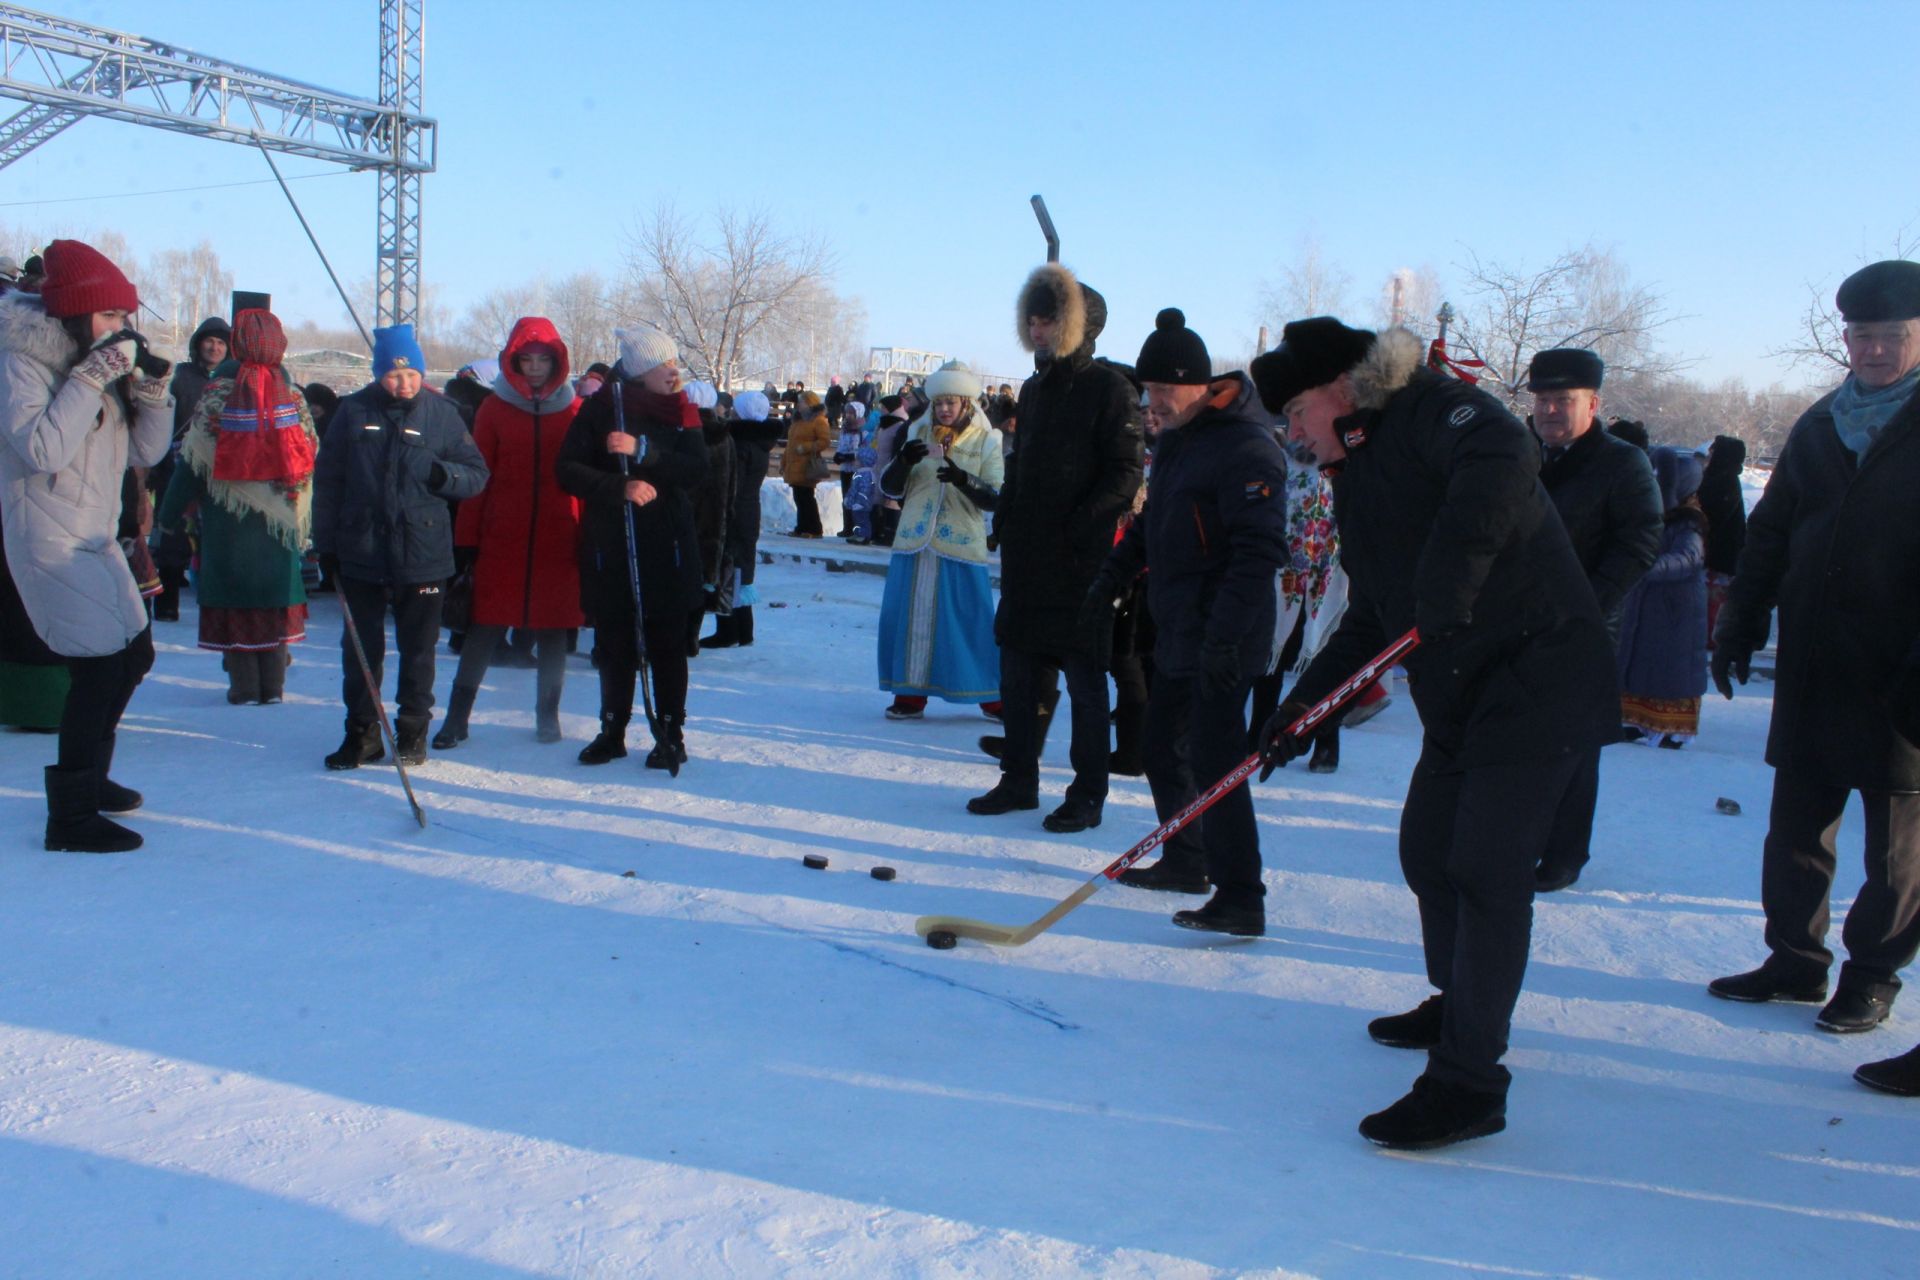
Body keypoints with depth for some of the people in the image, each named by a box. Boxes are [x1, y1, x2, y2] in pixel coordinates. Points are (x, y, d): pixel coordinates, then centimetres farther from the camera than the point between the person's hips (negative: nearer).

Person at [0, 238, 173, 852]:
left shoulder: (104, 362, 8)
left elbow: (146, 451, 7)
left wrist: (150, 387, -8)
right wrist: (90, 379, -25)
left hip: (98, 537, 9)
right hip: (49, 541, -9)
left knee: (134, 653, 17)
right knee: (98, 665, -14)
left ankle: (88, 776, 35)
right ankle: (71, 817, -6)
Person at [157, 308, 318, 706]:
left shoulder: (218, 393, -7)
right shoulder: (291, 394, 1)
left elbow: (192, 460, -6)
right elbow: (309, 458, 3)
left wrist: (171, 513, 2)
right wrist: (302, 519, 9)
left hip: (228, 518, -2)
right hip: (279, 518, 3)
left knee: (233, 595, 6)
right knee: (277, 593, 10)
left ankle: (243, 683, 5)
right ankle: (273, 683, 11)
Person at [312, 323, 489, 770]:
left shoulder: (442, 412, 0)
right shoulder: (354, 411, 1)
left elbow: (478, 473, 3)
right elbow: (328, 480, 6)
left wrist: (443, 474, -18)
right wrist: (326, 543, 4)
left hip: (423, 555, -1)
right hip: (361, 553, 1)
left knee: (418, 650, 9)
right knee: (360, 648, 8)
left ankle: (413, 732, 21)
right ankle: (362, 733, 19)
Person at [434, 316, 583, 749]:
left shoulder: (574, 412, 6)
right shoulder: (494, 409, 5)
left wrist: (588, 539, 0)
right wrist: (466, 540, -1)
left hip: (558, 541, 1)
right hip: (501, 539, -1)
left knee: (552, 629, 7)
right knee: (486, 627, -1)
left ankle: (548, 715, 20)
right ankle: (456, 718, 7)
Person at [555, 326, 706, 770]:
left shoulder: (680, 412, 5)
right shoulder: (600, 408, 0)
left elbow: (696, 470, -9)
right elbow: (569, 470, -6)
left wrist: (642, 451, -21)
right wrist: (620, 487, -20)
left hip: (667, 548, 0)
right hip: (609, 548, 0)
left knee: (667, 643, 2)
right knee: (615, 642, 7)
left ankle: (671, 734, 11)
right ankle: (612, 729, 21)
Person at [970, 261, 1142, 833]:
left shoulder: (1108, 388, -7)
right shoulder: (1035, 388, 17)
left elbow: (1126, 473, -13)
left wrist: (1084, 522, -22)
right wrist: (1005, 519, 13)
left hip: (1080, 559, -8)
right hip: (1025, 559, 8)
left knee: (1084, 678, 1)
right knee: (1017, 672, 11)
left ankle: (1087, 794, 8)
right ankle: (1019, 779, 23)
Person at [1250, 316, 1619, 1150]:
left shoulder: (1430, 408, -10)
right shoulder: (1357, 478, 17)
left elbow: (1505, 459, -34)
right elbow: (1370, 621, 19)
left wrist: (1451, 573, -39)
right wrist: (1301, 707, 13)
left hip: (1536, 679, -10)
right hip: (1457, 697, 10)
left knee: (1486, 869, -12)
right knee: (1428, 852, 17)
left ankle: (1468, 1082, -6)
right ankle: (1460, 1009, 39)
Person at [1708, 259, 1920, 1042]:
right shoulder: (1818, 427, 11)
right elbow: (1768, 537, 15)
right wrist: (1740, 626, 11)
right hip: (1812, 669, 5)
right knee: (1796, 824, 10)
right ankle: (1796, 960, 23)